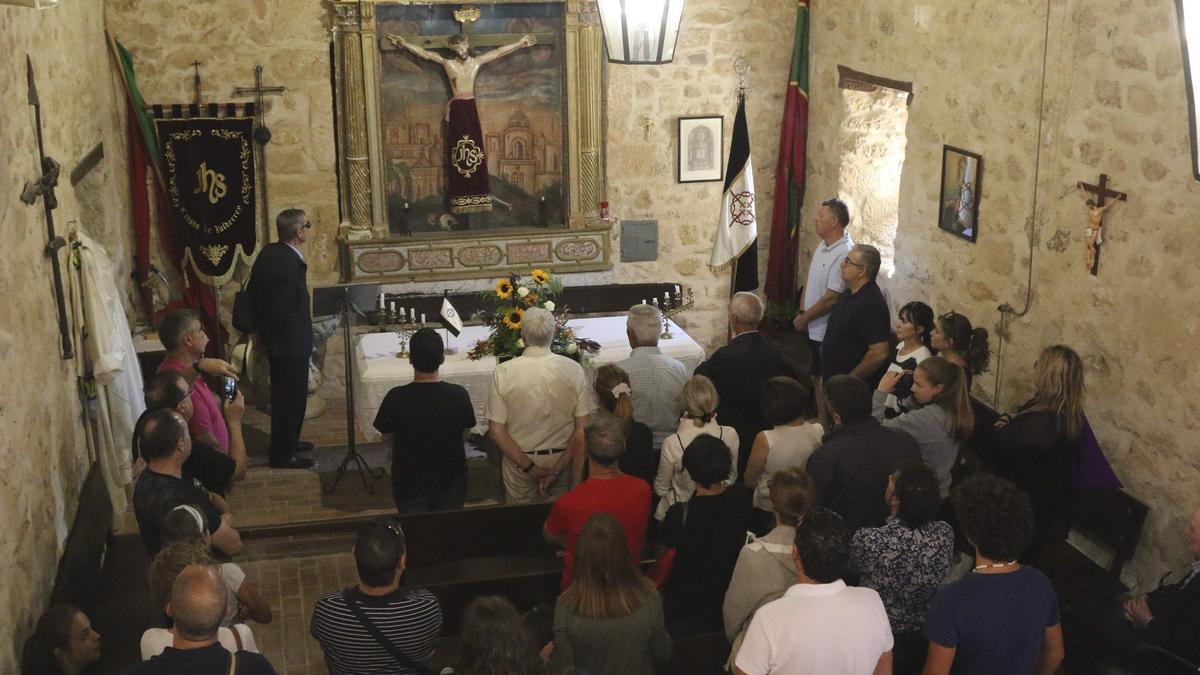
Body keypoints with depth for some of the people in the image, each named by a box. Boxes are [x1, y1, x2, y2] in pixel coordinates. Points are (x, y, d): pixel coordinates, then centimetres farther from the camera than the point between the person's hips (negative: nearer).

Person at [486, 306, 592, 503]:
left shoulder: (502, 372, -14)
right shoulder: (574, 370, -12)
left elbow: (496, 431, -13)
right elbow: (583, 428, -13)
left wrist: (528, 466, -10)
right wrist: (558, 470, -10)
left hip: (519, 460, 0)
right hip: (562, 459, 0)